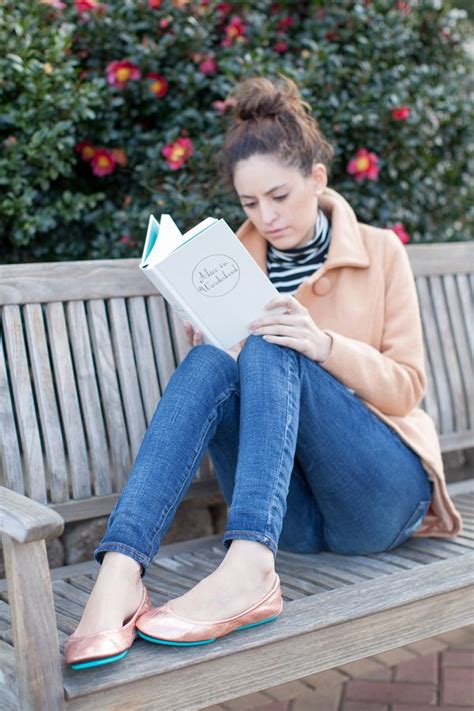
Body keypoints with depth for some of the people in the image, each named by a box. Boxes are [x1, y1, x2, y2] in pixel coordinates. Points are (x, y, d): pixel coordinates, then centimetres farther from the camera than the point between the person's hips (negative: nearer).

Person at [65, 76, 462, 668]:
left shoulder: (379, 252, 5)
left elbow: (406, 389, -1)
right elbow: (227, 385, 12)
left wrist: (324, 344, -19)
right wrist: (207, 348, -11)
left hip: (381, 496, -2)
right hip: (289, 512, 2)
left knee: (269, 351, -26)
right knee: (209, 366, -25)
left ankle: (248, 571, -46)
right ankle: (120, 574, -43)